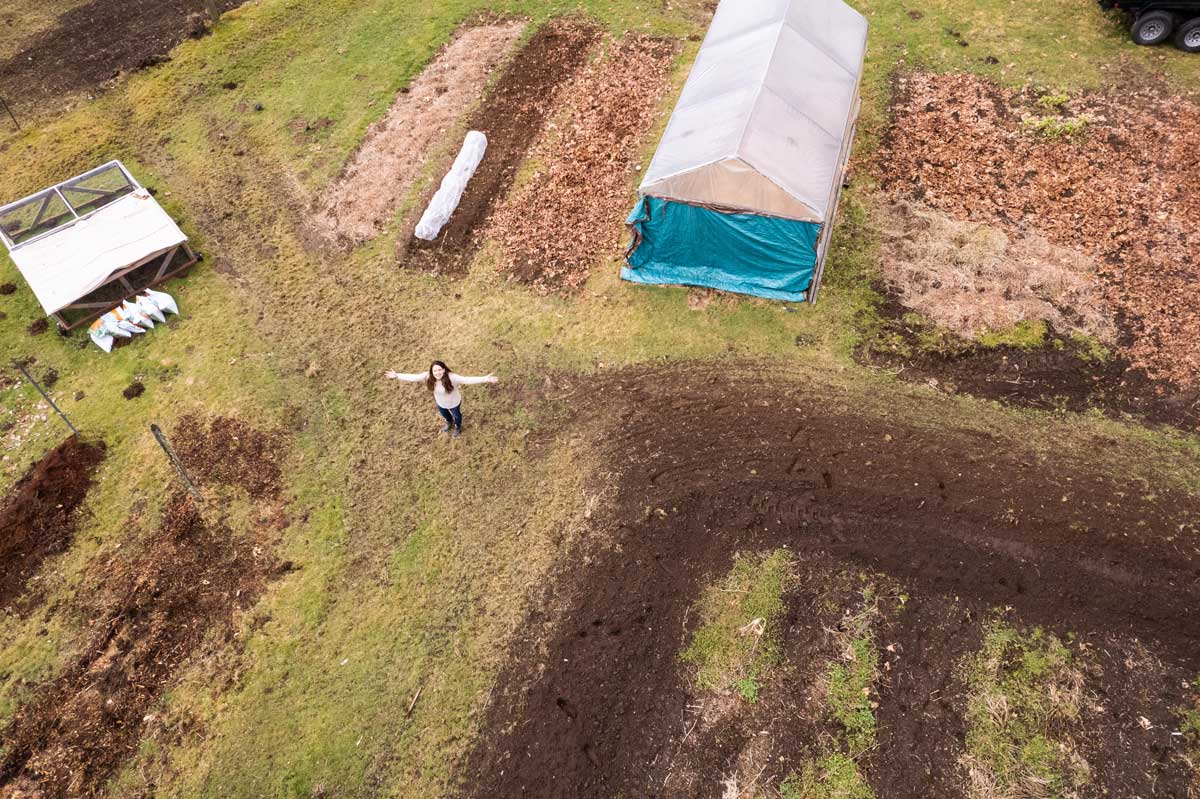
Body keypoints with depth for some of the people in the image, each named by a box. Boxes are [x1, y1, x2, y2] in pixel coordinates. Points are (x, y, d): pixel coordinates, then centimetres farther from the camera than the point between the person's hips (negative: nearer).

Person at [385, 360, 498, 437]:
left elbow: (468, 380, -47)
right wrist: (397, 376, -24)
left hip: (454, 402, -4)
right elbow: (413, 377, -22)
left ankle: (457, 426, 65)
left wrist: (485, 379, -58)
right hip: (440, 403, 4)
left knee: (456, 414, 29)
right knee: (444, 414, 35)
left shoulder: (452, 377, -42)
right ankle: (449, 422, 72)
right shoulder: (428, 376, -30)